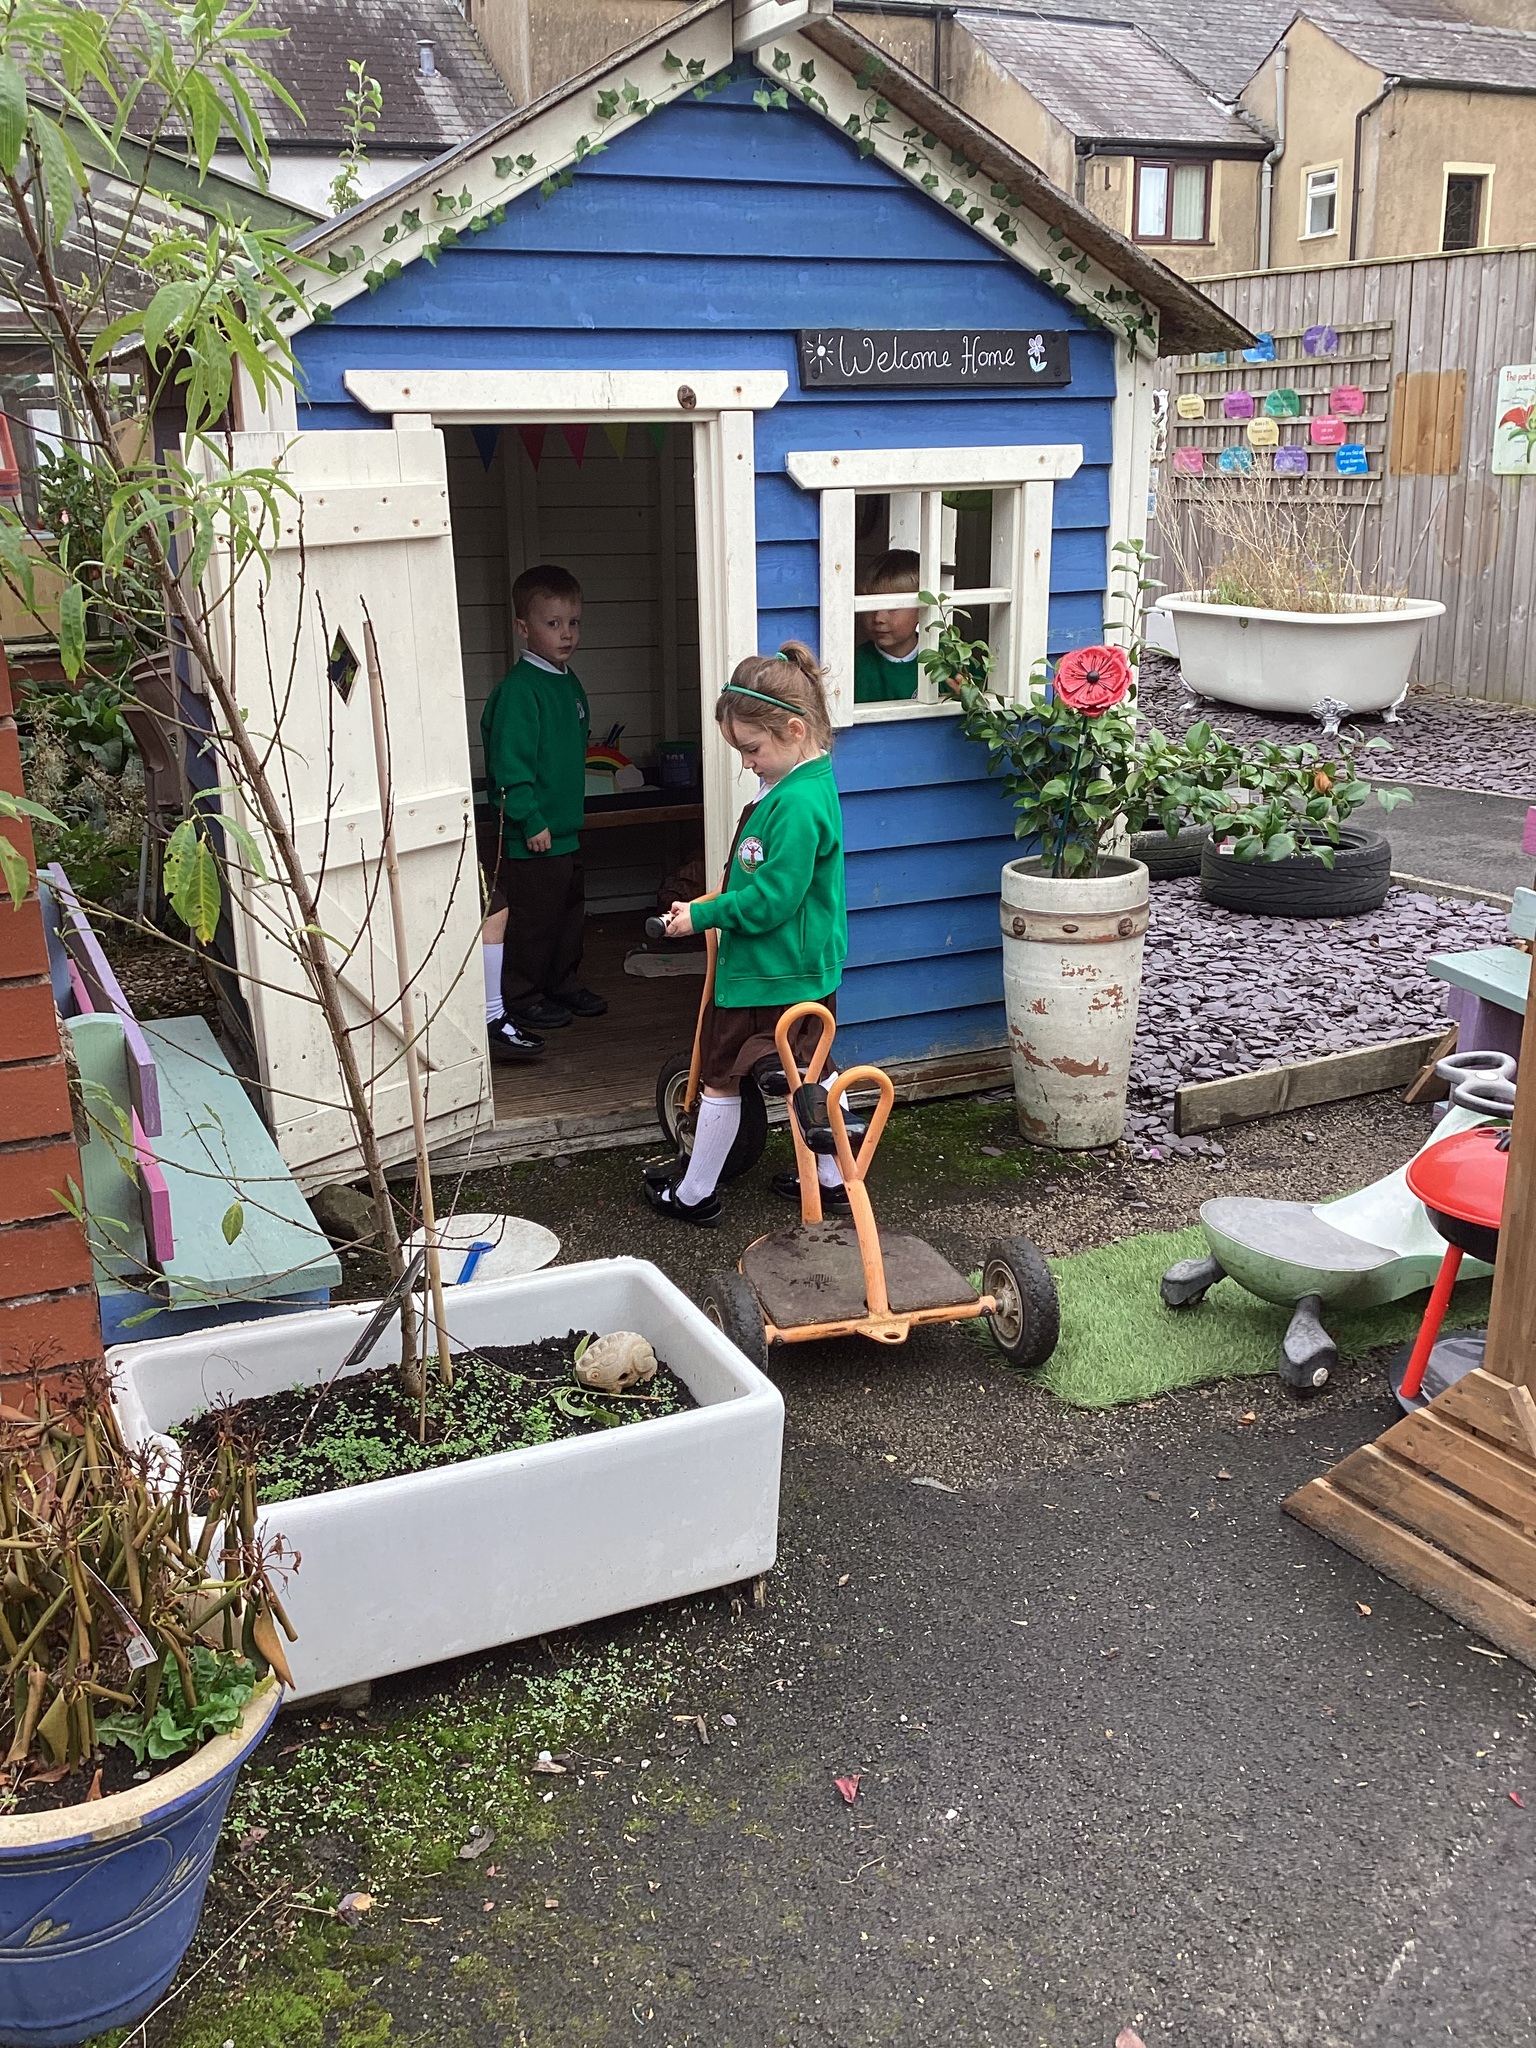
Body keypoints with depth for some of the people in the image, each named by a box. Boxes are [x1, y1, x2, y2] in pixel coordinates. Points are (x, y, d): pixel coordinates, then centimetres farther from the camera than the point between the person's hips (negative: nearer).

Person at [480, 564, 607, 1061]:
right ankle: (522, 996, 13)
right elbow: (510, 761, -21)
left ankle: (564, 983, 32)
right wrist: (531, 819, -22)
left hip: (566, 828, 9)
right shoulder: (518, 688, -17)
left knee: (570, 910, 18)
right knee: (529, 914, 1)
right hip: (530, 833, -9)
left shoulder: (569, 683, 11)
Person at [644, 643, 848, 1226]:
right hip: (809, 966, 10)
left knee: (720, 1077, 5)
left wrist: (702, 915, -18)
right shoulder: (806, 782, 5)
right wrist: (725, 898, 12)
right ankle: (832, 1180, 30)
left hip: (767, 974, -10)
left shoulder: (797, 804, -27)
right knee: (812, 1070, 19)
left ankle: (693, 1194, 19)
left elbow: (771, 899, -26)